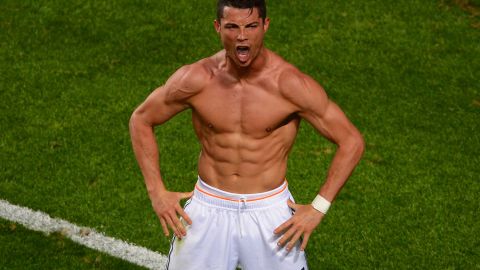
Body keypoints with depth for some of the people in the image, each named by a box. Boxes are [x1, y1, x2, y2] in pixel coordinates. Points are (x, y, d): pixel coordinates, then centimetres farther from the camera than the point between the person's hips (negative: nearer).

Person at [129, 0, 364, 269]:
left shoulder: (289, 83, -16)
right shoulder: (195, 79, -11)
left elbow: (352, 141, -10)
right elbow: (141, 120, 5)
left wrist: (318, 209, -13)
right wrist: (157, 192, -1)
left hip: (270, 212, -1)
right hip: (208, 210, 2)